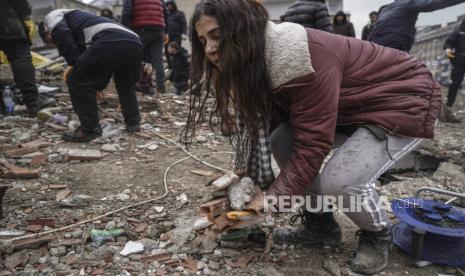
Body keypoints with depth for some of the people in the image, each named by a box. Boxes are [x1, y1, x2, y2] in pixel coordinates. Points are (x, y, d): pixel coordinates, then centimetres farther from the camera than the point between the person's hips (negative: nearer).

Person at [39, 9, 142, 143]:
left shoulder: (53, 15, 24)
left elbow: (61, 34, -3)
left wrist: (73, 63, 8)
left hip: (109, 43, -8)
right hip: (134, 43, 8)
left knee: (77, 81, 9)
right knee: (126, 84, 33)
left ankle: (89, 130, 12)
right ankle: (133, 122, 33)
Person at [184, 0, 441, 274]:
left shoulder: (300, 57, -33)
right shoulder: (258, 60, -5)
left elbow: (313, 141, -32)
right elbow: (261, 128, -2)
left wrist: (274, 198, -29)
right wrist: (248, 180, -14)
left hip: (405, 100, -8)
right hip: (354, 107, 8)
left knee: (340, 180, -27)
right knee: (280, 142, -7)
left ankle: (378, 235, 7)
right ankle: (321, 224, 11)